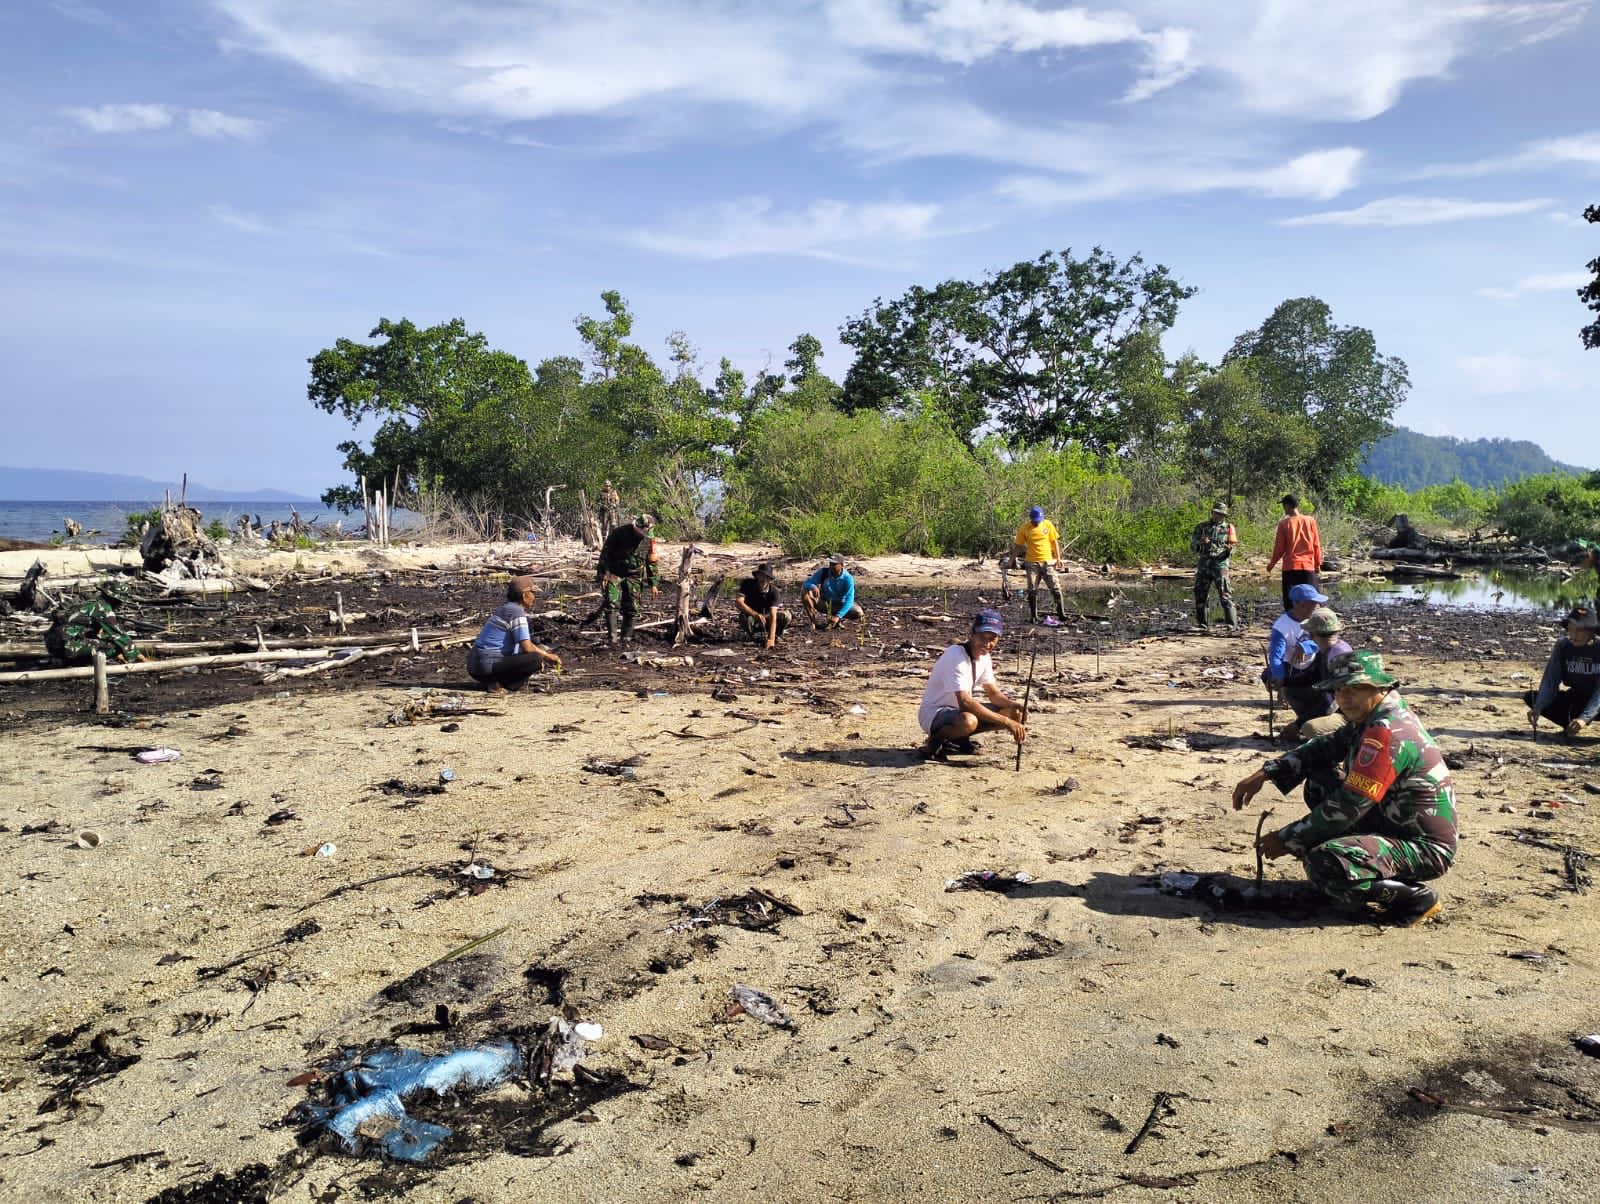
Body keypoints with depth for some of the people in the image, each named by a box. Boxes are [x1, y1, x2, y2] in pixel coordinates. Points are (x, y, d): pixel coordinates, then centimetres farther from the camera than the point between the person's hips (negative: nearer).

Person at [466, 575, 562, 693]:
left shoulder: (507, 608, 16)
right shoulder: (517, 612, -13)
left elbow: (524, 643, 25)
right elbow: (527, 648, -18)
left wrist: (543, 654, 17)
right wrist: (548, 656, -2)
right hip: (487, 665, -10)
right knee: (536, 660, -20)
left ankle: (497, 681, 8)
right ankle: (498, 684, -11)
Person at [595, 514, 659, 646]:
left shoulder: (649, 540, -5)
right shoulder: (620, 532, -16)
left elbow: (651, 562, 7)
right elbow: (605, 552, -10)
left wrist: (652, 583, 7)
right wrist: (603, 573, -13)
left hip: (633, 577, 3)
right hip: (614, 573, -3)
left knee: (631, 608, 3)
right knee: (611, 604, -16)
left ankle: (627, 637, 14)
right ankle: (612, 636, -17)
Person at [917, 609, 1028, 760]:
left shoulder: (985, 656, 1)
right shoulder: (955, 655, -26)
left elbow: (993, 692, 9)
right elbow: (964, 702, -35)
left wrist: (1013, 705, -14)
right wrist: (1006, 722, -36)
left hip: (960, 710, 9)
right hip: (933, 713, -9)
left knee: (1015, 713, -2)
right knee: (968, 721, -41)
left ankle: (960, 738, 7)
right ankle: (936, 741, -9)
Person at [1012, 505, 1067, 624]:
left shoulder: (1048, 524, 0)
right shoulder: (1024, 528, -3)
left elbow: (1055, 542, 7)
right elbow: (1018, 546, 3)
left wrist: (1058, 558, 3)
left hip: (1047, 561, 1)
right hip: (1032, 563, -1)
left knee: (1055, 588, -3)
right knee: (1032, 590, 3)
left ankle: (1061, 614, 2)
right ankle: (1033, 616, 11)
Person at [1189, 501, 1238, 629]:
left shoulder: (1228, 527, 6)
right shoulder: (1201, 527, 9)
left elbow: (1232, 550, 5)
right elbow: (1192, 547, 6)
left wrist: (1229, 549, -19)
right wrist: (1200, 542, -15)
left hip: (1220, 564, -3)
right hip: (1204, 565, 3)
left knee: (1225, 596, -11)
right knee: (1200, 596, 5)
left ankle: (1232, 623, -10)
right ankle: (1202, 623, 16)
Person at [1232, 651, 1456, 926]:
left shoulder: (1387, 733, -24)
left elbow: (1348, 807, -25)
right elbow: (1323, 749, 15)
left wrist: (1287, 840, -16)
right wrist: (1264, 774, 1)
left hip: (1426, 849, -10)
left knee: (1322, 862, -30)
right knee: (1319, 783, 12)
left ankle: (1416, 898, -9)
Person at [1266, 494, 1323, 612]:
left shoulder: (1284, 523, -4)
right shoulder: (1310, 520, 2)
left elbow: (1280, 547, -2)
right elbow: (1316, 545, 5)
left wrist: (1272, 563, 13)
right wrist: (1318, 564, 15)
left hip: (1290, 567, -2)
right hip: (1308, 567, 2)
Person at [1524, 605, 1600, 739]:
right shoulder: (1563, 645, -11)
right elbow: (1550, 680, -15)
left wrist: (1584, 718, -40)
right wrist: (1538, 708, -32)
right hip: (1576, 699, 4)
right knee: (1530, 697, -15)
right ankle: (1570, 725, -4)